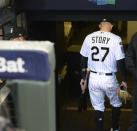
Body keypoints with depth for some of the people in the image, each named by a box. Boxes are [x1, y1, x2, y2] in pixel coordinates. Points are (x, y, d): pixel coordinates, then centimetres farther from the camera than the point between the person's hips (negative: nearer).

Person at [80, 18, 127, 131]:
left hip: (93, 78, 3)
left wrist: (83, 77, 16)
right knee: (116, 104, 23)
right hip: (109, 79, -2)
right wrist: (124, 80, 1)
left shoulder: (89, 38, 0)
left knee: (98, 107, 15)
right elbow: (120, 62, -10)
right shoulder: (116, 39, -12)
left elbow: (84, 59, 7)